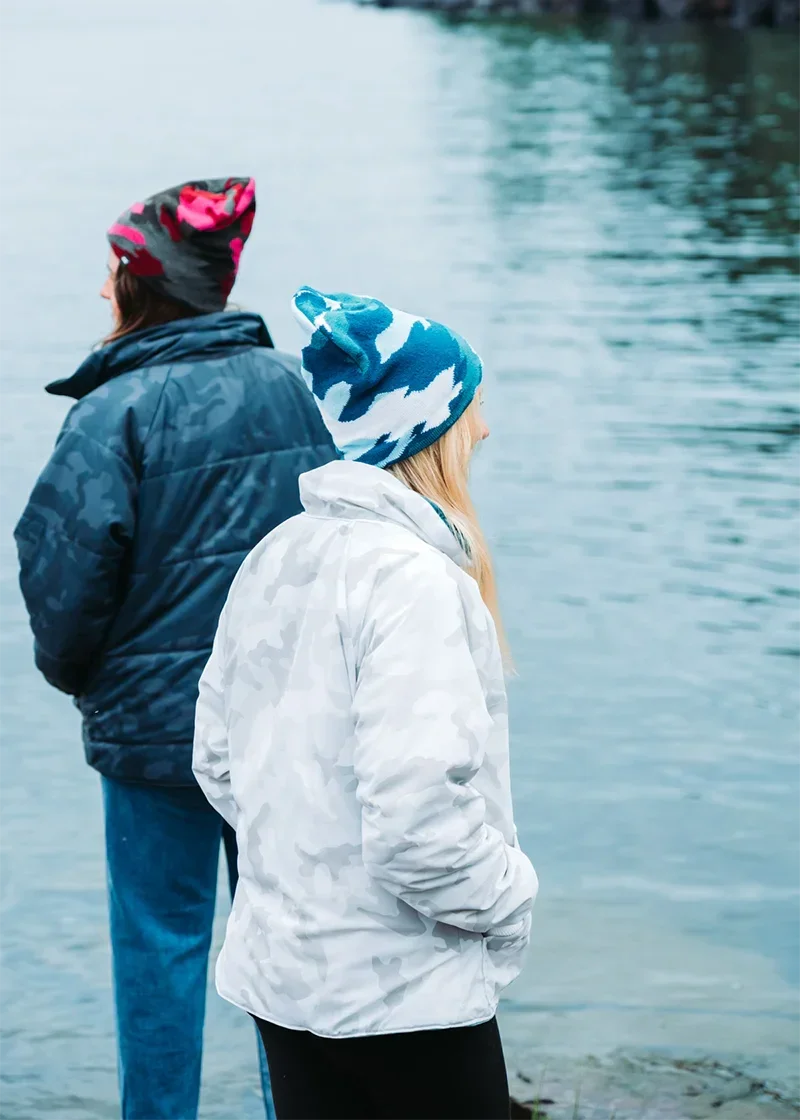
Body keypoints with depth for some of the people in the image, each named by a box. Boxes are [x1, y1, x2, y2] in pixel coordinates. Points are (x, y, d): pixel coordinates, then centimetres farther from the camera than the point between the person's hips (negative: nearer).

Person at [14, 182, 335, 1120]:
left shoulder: (115, 411, -15)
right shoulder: (290, 386, 0)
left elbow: (67, 576, -13)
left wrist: (75, 673, 7)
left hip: (159, 720, -4)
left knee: (161, 938, 9)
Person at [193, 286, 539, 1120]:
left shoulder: (274, 559, 6)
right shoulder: (414, 579, -20)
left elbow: (218, 761, 14)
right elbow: (418, 817, -27)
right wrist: (510, 898, -11)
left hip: (278, 969, 8)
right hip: (403, 990, -8)